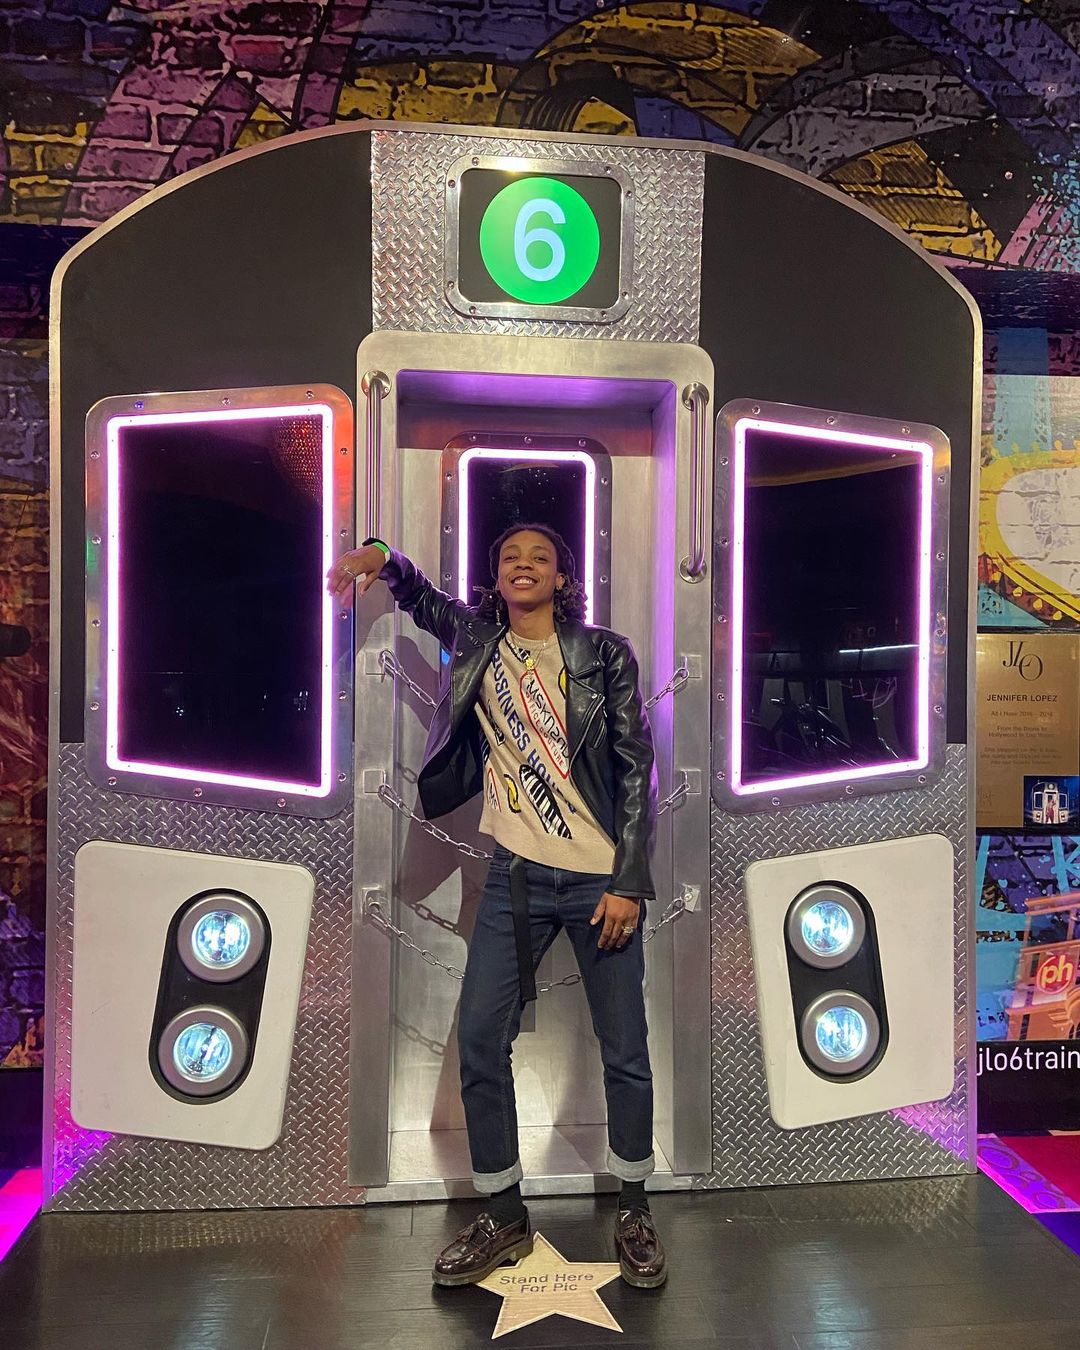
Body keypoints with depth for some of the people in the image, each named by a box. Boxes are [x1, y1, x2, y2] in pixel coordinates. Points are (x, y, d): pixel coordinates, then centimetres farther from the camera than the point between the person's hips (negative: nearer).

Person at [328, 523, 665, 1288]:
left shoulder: (606, 655, -3)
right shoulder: (476, 639, 7)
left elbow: (637, 769, -5)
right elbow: (417, 594, 24)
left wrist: (629, 882, -11)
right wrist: (383, 558, 1)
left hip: (602, 877, -2)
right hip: (517, 875, 3)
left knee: (625, 1047, 5)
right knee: (480, 1038, 3)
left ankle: (634, 1211, 26)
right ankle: (505, 1217, 22)